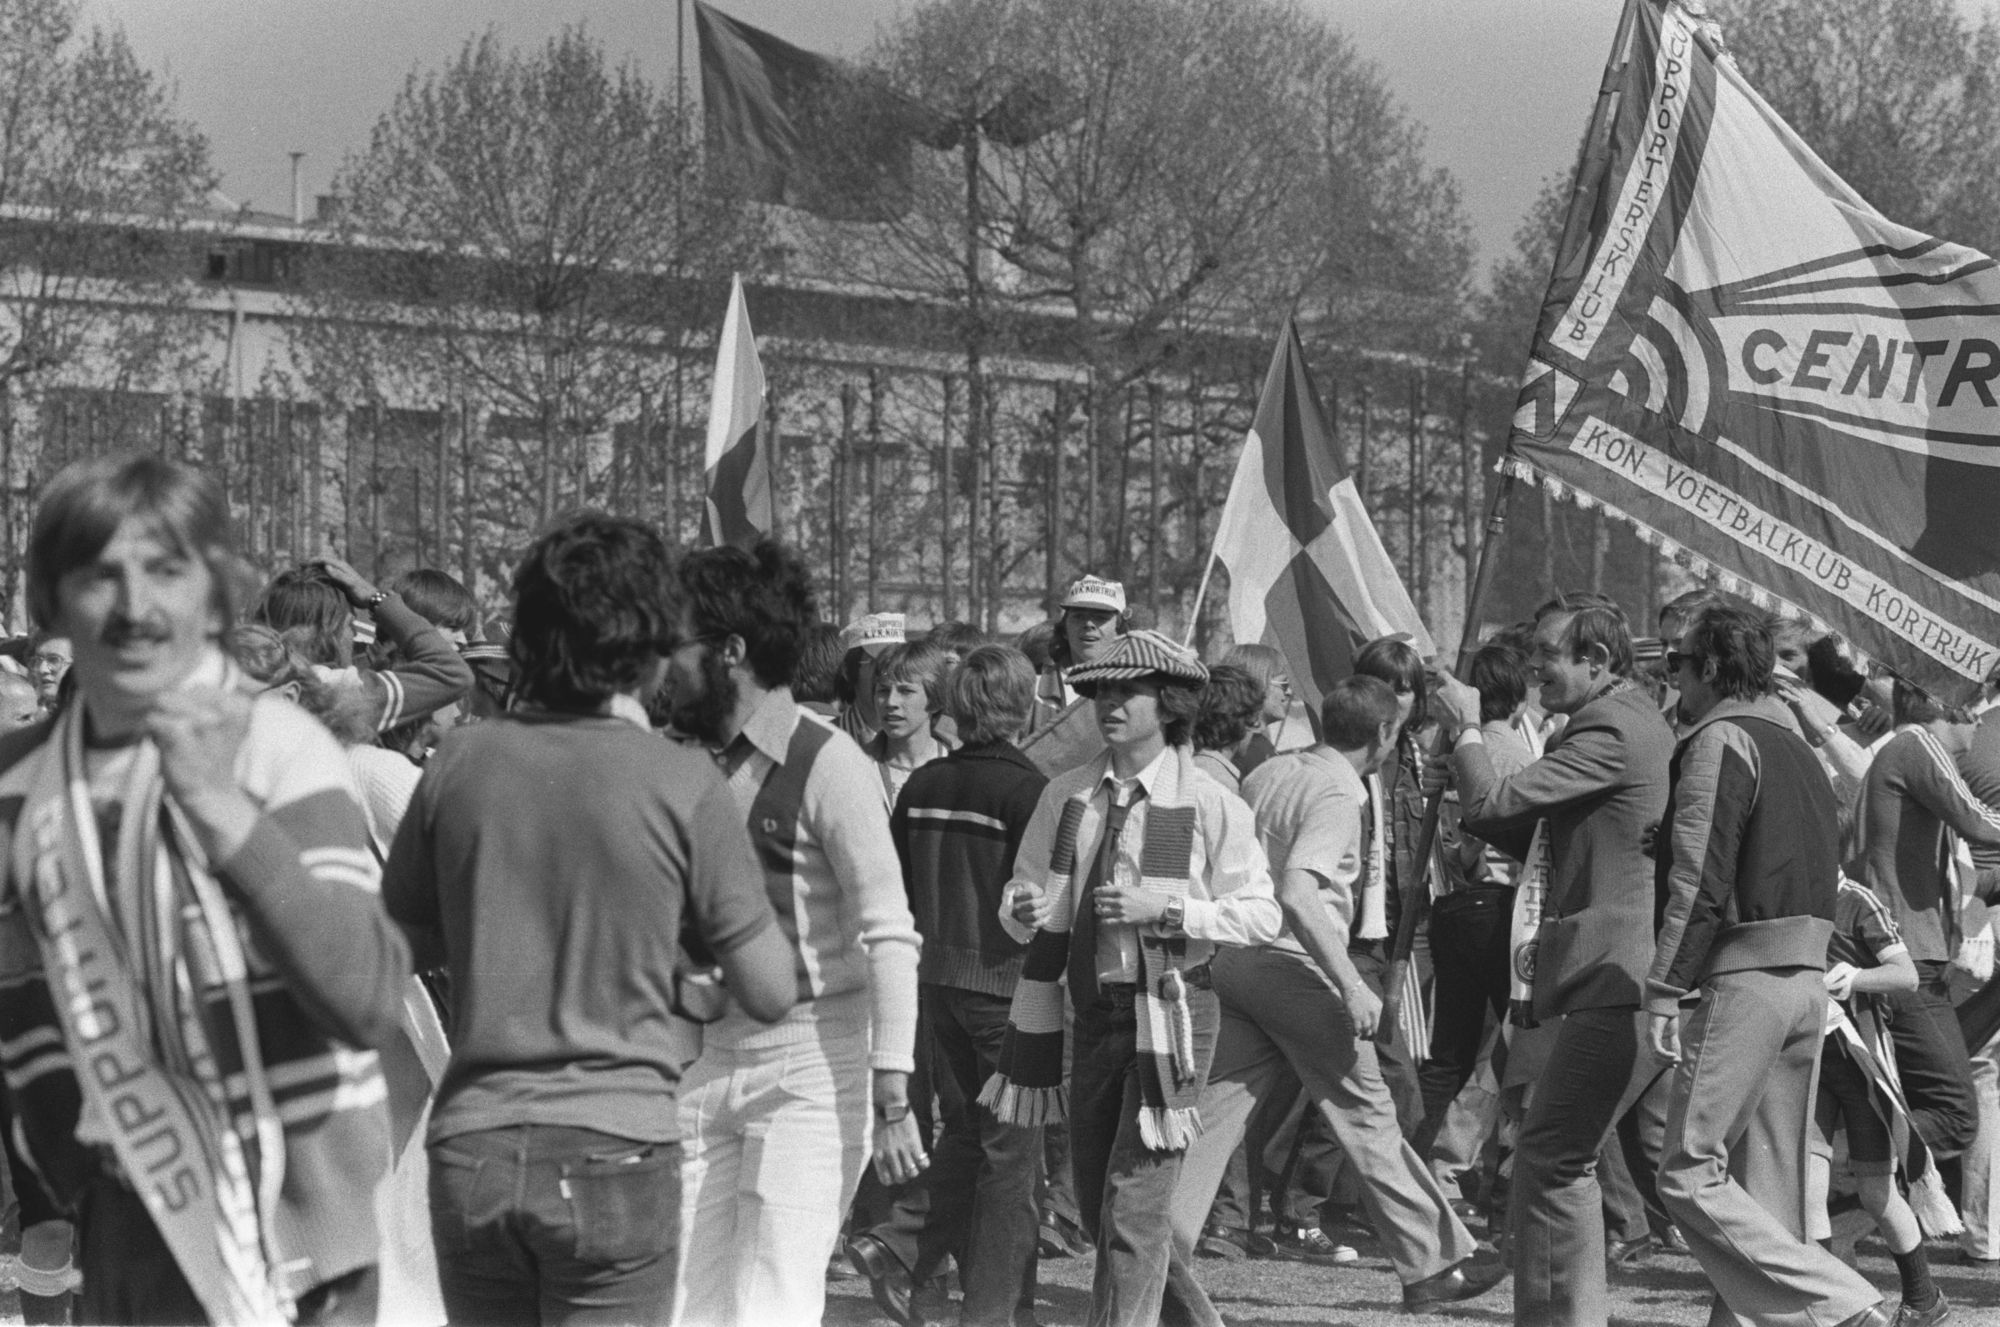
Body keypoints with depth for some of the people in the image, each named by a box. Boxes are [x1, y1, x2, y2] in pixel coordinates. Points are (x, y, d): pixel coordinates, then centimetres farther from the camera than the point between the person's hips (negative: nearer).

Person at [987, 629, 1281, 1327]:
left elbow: (1260, 915, -7)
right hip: (1093, 1009, 6)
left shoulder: (1209, 804, -6)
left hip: (1171, 1009, -6)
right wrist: (1027, 911, -11)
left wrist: (1165, 909, -18)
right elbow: (1022, 894, 13)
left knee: (1133, 1203, -11)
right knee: (1094, 1198, 14)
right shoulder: (1065, 796, 6)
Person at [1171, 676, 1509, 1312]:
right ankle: (1434, 1263, 12)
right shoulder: (1338, 795, -13)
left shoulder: (1267, 773, 11)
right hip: (1294, 963, -7)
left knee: (1214, 1112, 6)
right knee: (1367, 1116, 3)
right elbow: (1298, 894, -26)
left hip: (1235, 958, 7)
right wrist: (1350, 985, -26)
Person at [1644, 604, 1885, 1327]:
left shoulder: (1721, 741, -8)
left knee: (1689, 1174, -7)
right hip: (1809, 976, 9)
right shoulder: (1798, 748, 20)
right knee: (1768, 1186, 11)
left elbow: (1700, 880, -16)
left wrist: (1663, 989, -16)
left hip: (1742, 976, -9)